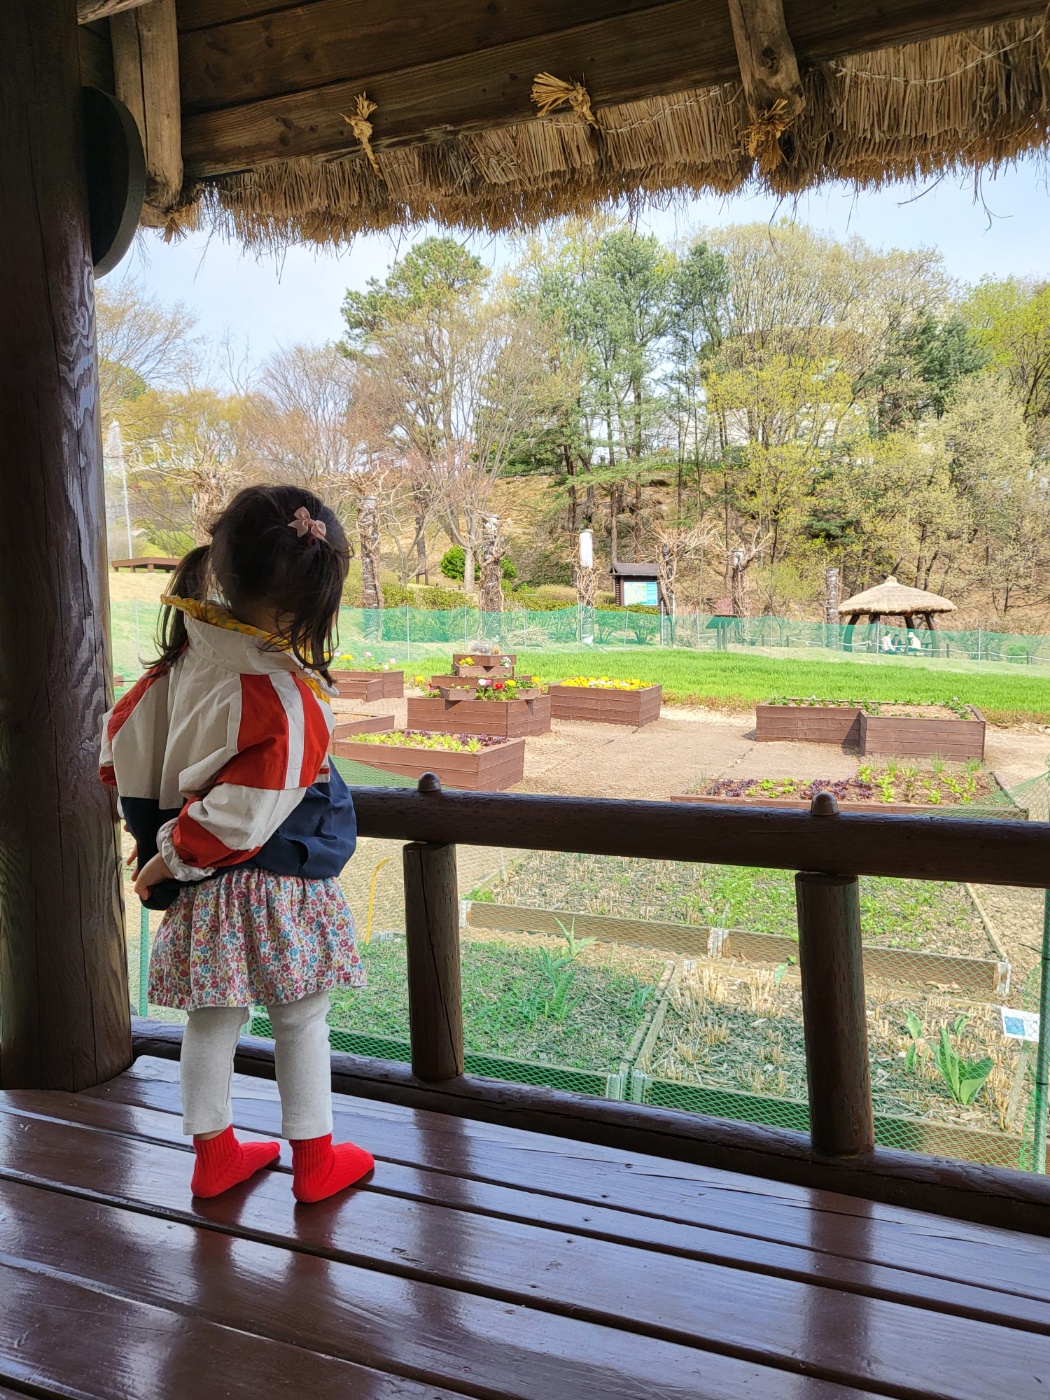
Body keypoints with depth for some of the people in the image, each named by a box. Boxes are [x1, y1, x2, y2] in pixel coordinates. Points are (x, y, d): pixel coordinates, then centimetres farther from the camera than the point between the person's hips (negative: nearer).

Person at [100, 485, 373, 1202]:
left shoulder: (190, 651, -5)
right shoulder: (281, 697, -28)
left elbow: (124, 735, 6)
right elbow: (241, 812, -26)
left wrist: (157, 835, 15)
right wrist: (174, 858, -8)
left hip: (204, 896, 7)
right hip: (277, 890, -7)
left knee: (212, 1019, 20)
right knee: (302, 1023, 13)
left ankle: (214, 1153, 39)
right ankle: (315, 1161, 30)